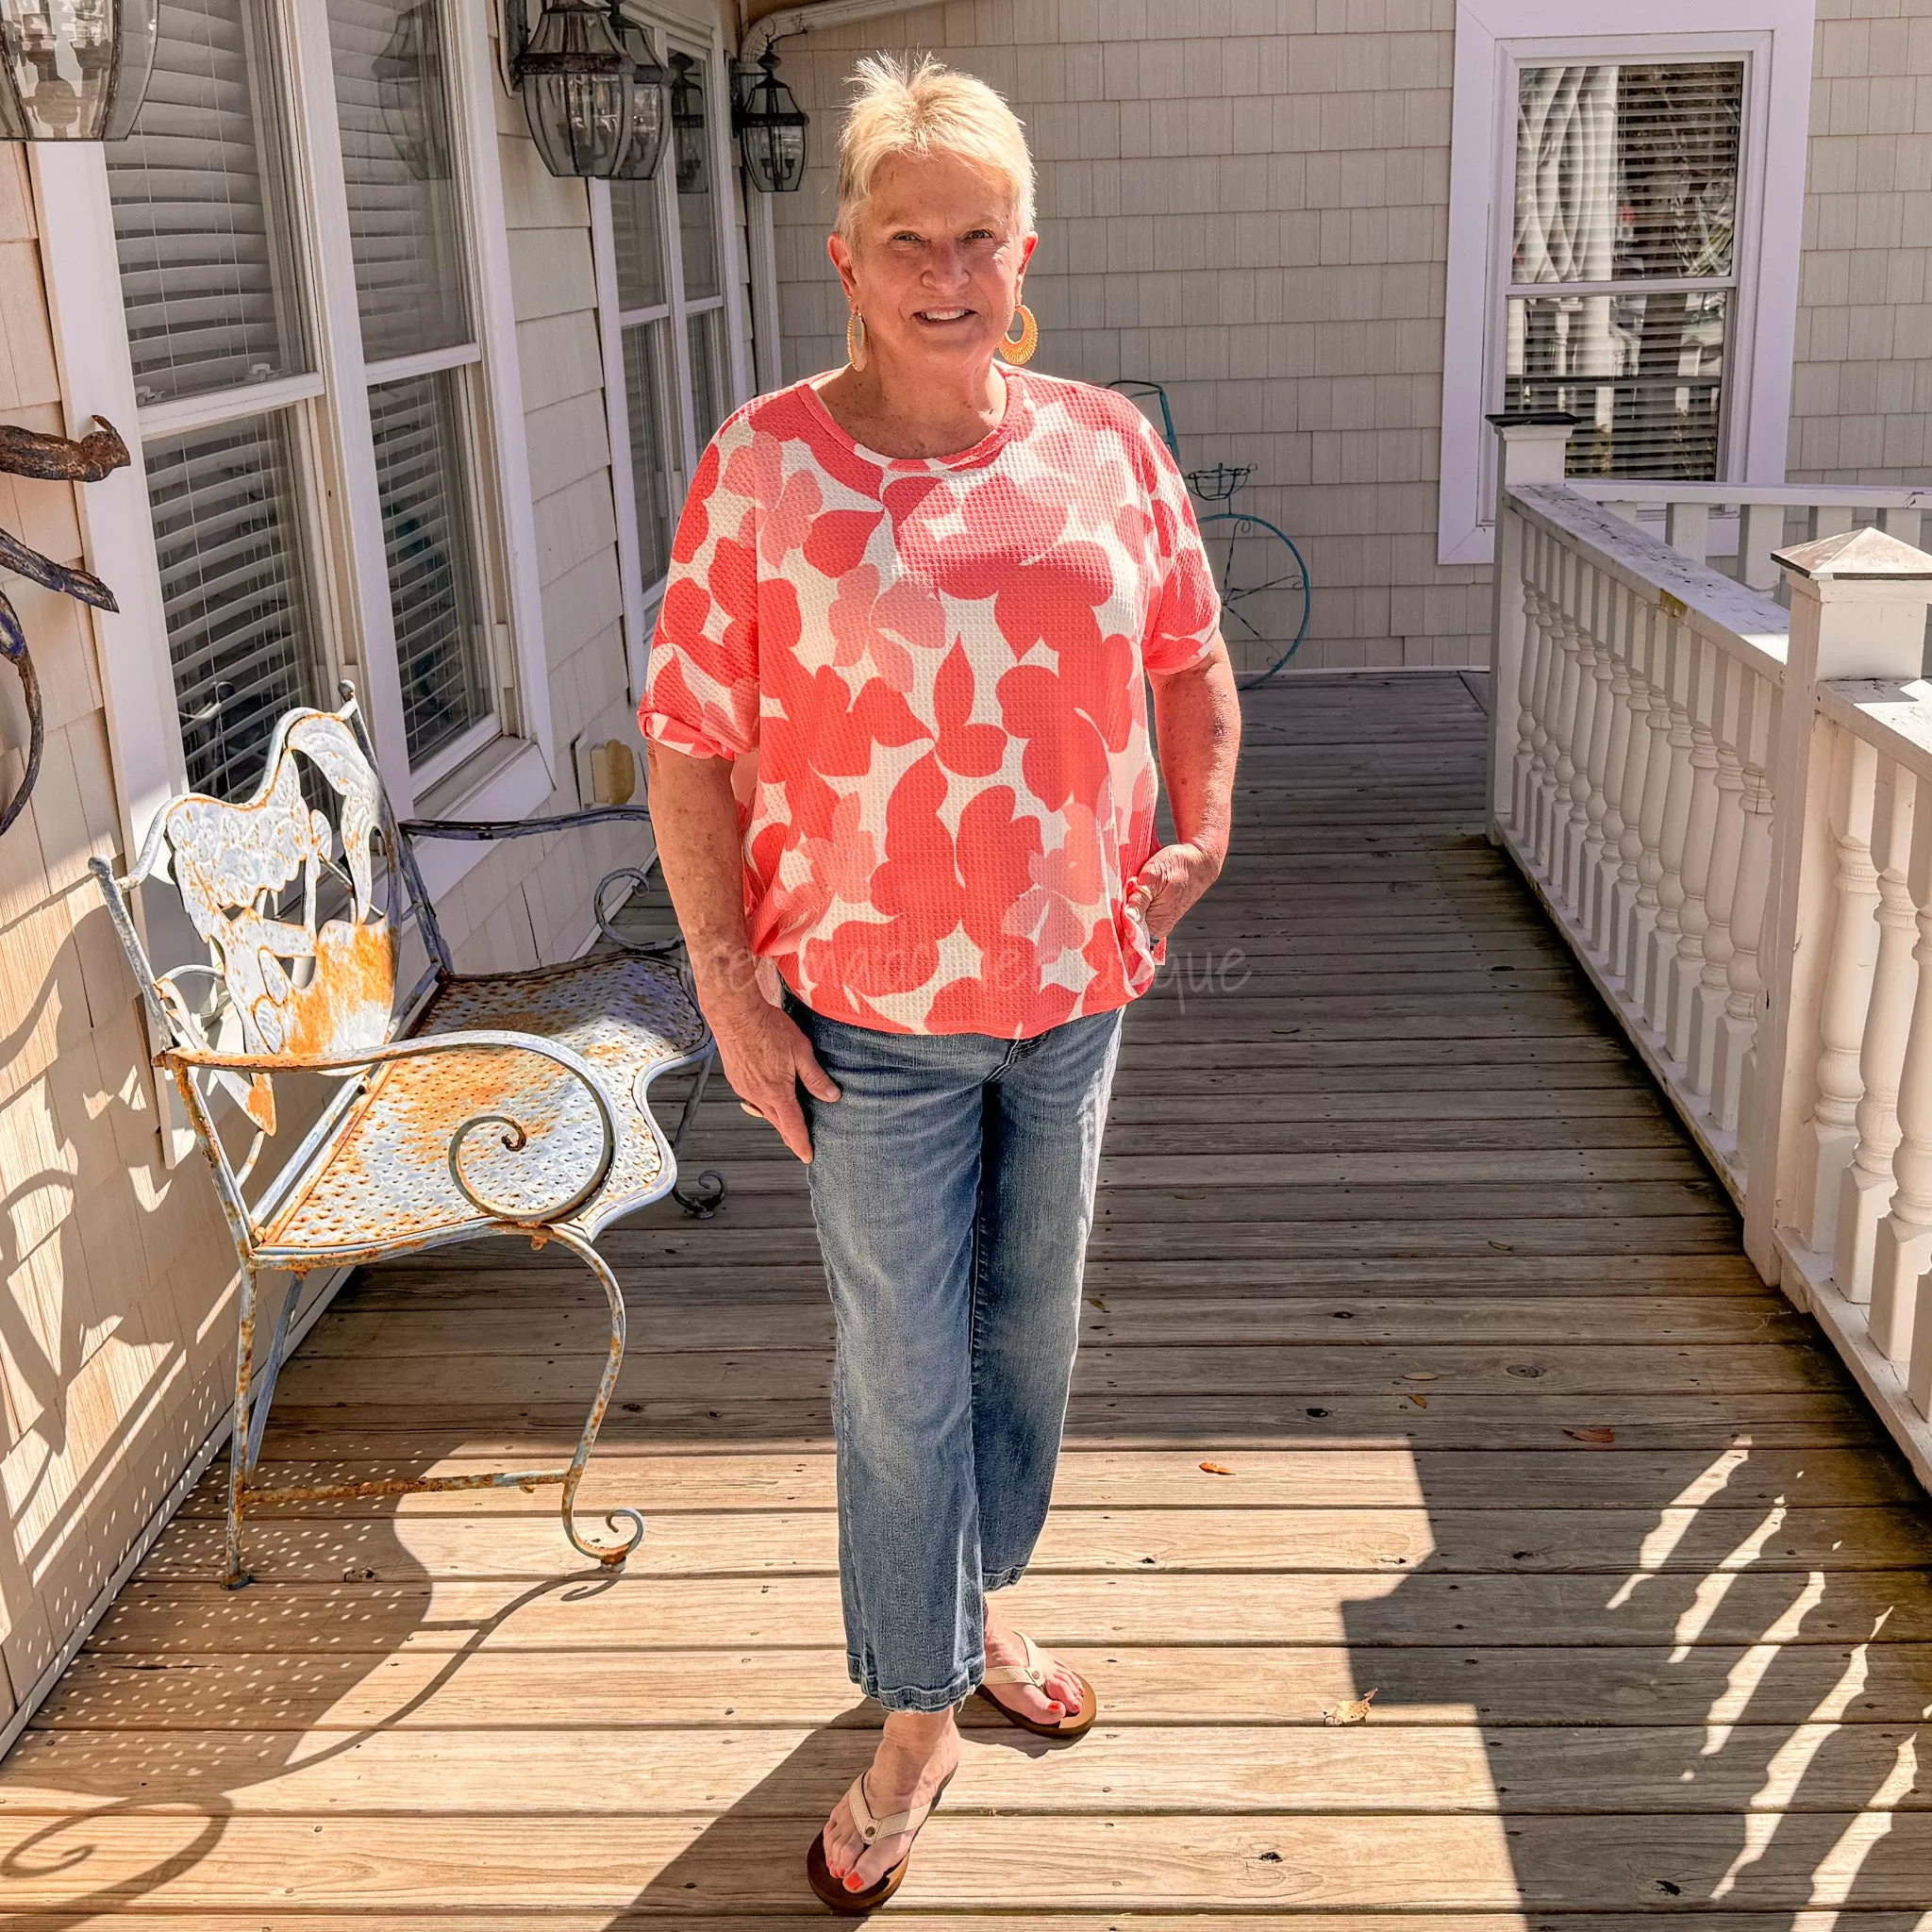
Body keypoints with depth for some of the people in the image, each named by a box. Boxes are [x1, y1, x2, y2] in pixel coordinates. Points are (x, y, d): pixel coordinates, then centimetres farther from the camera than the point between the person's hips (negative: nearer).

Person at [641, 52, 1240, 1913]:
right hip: (868, 1010, -3)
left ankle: (979, 1601, 44)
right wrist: (727, 981, -10)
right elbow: (690, 740, -8)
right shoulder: (763, 464, -10)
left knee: (1029, 1329, 19)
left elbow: (1189, 656, 14)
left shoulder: (1106, 444, 0)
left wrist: (1199, 835, 7)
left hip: (1074, 987, 4)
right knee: (904, 1376, 7)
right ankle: (917, 1716, 28)